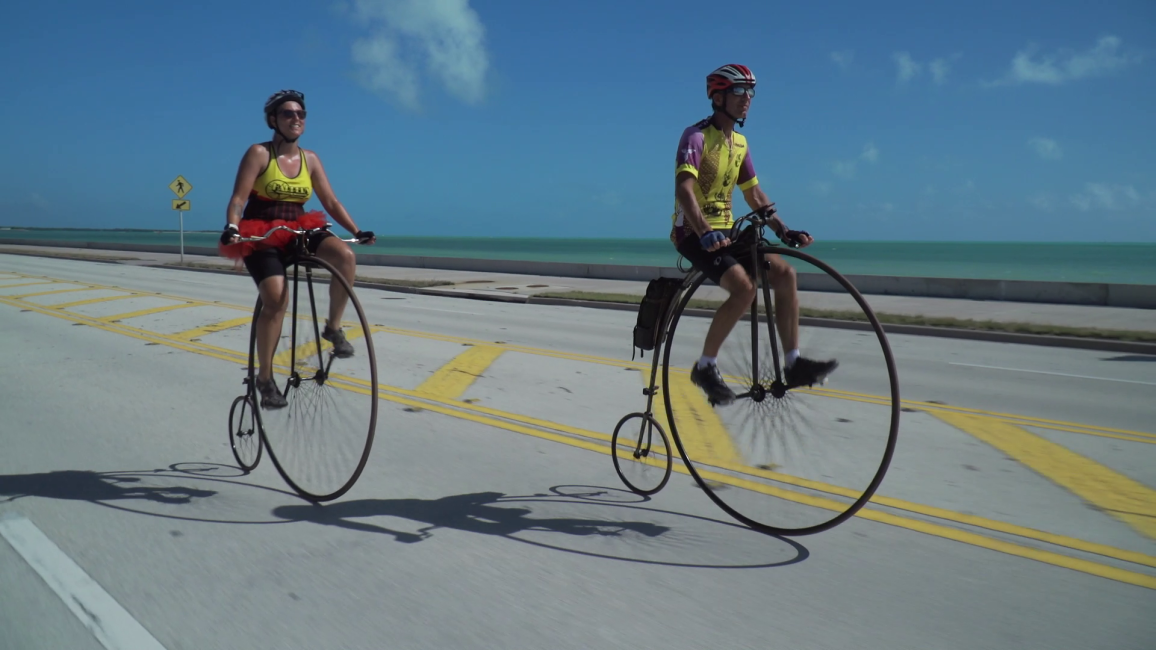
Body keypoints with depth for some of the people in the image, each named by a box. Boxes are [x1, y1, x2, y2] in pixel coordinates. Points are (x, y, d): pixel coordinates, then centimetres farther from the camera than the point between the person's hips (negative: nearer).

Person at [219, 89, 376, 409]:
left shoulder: (310, 158, 6)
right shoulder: (259, 153, -7)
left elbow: (330, 201, 6)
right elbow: (238, 198, -15)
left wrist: (357, 231, -3)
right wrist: (231, 228, -33)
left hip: (298, 231, 4)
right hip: (262, 236, -4)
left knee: (345, 256, -26)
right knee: (276, 300, -24)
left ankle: (333, 327, -8)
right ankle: (265, 377, -7)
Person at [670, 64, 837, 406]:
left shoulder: (739, 142, 14)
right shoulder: (696, 136, -12)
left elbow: (754, 194, 17)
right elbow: (684, 189, -26)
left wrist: (783, 230, 5)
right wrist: (705, 232, -40)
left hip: (725, 231, 8)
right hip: (694, 234, -8)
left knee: (784, 272, -9)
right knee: (744, 287, -28)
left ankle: (793, 363, -5)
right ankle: (705, 367, -13)